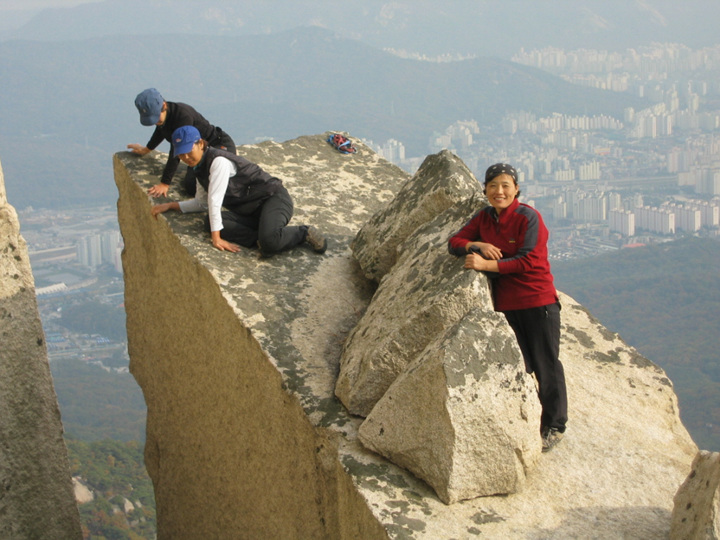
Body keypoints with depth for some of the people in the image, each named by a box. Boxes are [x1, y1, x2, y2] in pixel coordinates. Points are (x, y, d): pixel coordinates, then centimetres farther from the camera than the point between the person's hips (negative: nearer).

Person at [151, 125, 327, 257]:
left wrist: (217, 237, -24)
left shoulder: (219, 161, -17)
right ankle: (262, 239, -19)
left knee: (269, 240, -39)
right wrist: (170, 205, 19)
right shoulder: (200, 167, 13)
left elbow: (215, 199, -21)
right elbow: (201, 203, 25)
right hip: (249, 211, 9)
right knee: (210, 222, -18)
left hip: (273, 198, -9)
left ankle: (304, 233, -8)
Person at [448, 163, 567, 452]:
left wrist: (485, 264, -21)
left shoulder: (528, 217, -11)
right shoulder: (484, 217, 7)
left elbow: (528, 261, -18)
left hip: (538, 301, -5)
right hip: (505, 303, 5)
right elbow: (454, 242, 9)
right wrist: (478, 245, -12)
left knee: (546, 366, 2)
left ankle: (554, 426, 14)